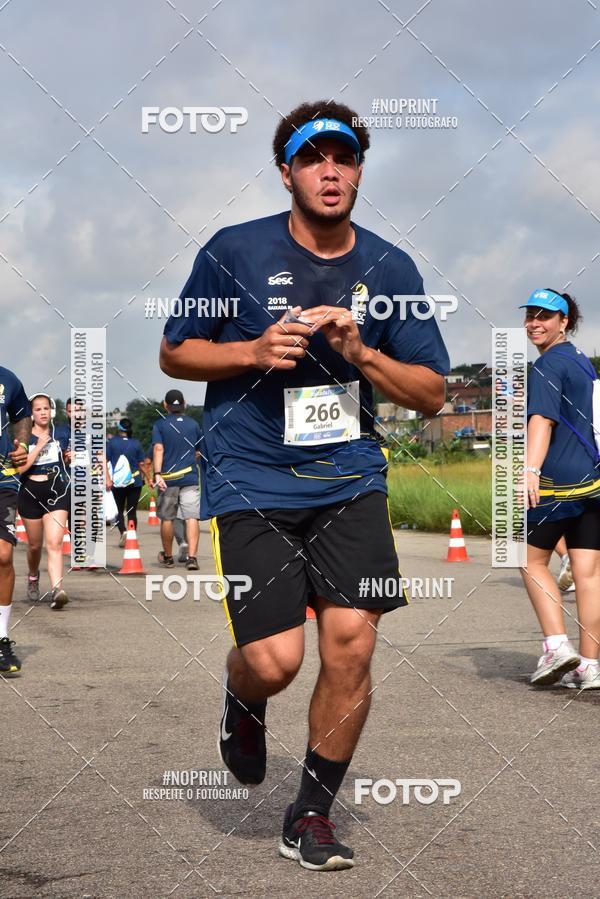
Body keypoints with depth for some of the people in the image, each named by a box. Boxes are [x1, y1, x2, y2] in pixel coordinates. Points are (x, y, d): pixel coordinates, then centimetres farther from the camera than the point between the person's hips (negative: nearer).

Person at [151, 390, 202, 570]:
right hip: (190, 477, 1)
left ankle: (168, 557, 25)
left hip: (168, 478, -1)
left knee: (167, 518, 11)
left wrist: (157, 474, -20)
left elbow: (158, 449, -12)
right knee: (192, 517, -6)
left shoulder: (160, 425, 1)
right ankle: (192, 557, -20)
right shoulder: (194, 425, 10)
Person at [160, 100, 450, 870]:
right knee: (275, 661, -12)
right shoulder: (234, 251, -2)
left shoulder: (390, 269, 4)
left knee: (351, 646, -7)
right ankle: (242, 698, 28)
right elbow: (174, 354, 5)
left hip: (350, 481, 3)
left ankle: (311, 817, 13)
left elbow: (431, 393, 6)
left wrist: (359, 352, -11)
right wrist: (253, 352, -13)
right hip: (250, 483, -2)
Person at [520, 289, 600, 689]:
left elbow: (542, 419, -21)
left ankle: (557, 645, -4)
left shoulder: (548, 364, -7)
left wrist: (531, 469, -31)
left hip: (559, 480, -7)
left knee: (533, 560, 7)